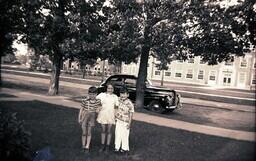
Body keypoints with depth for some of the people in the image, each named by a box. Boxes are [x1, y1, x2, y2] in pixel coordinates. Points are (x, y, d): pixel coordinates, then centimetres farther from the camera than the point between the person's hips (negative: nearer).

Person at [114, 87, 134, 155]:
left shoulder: (129, 103, -19)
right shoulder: (119, 100, -1)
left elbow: (131, 114, -14)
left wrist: (129, 123, -13)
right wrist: (116, 117, 13)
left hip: (125, 122, -6)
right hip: (118, 121, 6)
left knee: (124, 135, 7)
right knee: (117, 134, 14)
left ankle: (125, 148, 25)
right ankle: (117, 147, 29)